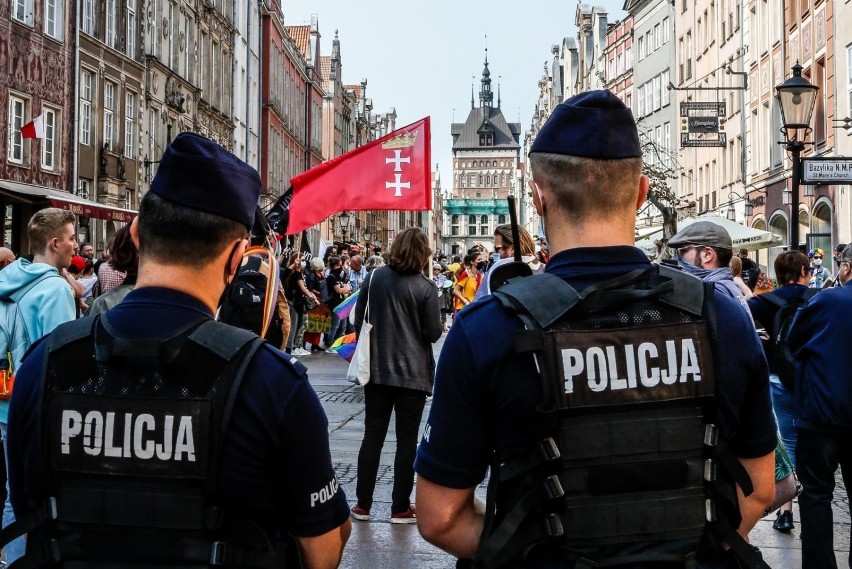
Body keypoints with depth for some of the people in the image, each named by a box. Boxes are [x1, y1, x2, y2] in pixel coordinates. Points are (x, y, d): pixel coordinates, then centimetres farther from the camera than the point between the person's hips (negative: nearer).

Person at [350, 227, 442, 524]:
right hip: (412, 373, -3)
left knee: (372, 436, 10)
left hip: (377, 370, 3)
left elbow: (358, 319, 5)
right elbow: (433, 332, -9)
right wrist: (440, 327, 12)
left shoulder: (374, 278, -1)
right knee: (407, 440, 5)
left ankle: (363, 505, 15)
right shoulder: (425, 288, -12)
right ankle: (400, 508, 10)